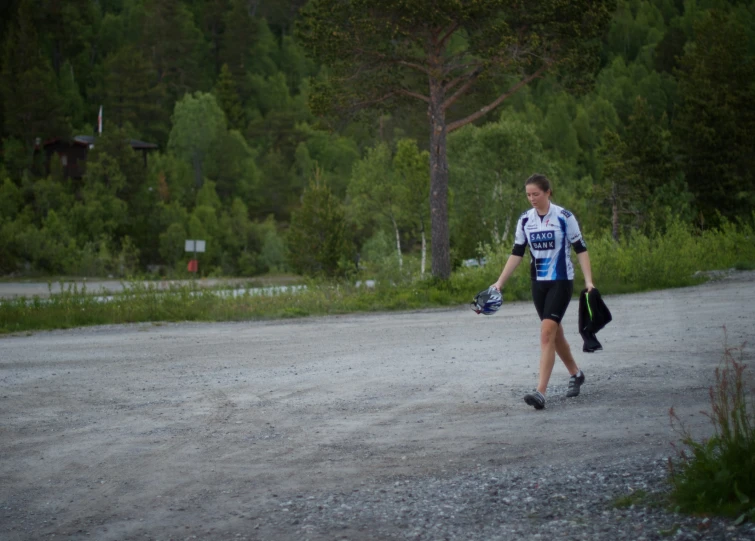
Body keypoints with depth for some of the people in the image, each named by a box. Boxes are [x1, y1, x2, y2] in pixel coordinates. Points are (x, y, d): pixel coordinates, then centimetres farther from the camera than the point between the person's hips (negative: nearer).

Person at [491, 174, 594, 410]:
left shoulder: (564, 217, -10)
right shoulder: (525, 220, 3)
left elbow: (580, 249, -6)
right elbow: (517, 253, 8)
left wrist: (588, 280, -14)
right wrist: (500, 282, 2)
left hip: (561, 281, -5)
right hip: (538, 282, 5)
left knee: (547, 332, -17)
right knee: (555, 332, 14)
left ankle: (541, 392, -21)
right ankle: (575, 374, 38)